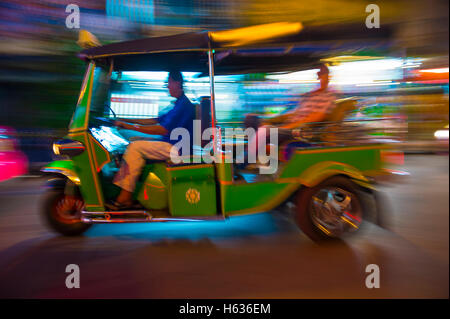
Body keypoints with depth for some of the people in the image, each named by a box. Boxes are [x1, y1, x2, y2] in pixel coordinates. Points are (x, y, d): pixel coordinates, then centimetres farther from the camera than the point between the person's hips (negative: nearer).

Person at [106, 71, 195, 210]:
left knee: (135, 147, -16)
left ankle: (125, 197, -12)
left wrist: (131, 126, -18)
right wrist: (129, 120, 18)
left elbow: (163, 130, -22)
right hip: (172, 145, 11)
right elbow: (156, 120, 23)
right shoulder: (180, 103, 20)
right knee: (133, 143, 7)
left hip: (176, 148, -11)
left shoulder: (184, 104, -14)